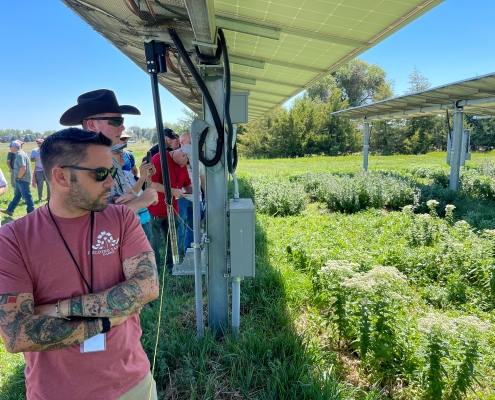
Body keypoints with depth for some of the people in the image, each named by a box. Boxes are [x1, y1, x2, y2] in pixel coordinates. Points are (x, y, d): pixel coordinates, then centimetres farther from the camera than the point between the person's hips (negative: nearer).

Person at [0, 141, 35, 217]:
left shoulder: (20, 155, -17)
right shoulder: (19, 154, 15)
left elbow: (23, 168, -29)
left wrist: (18, 177, -16)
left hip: (23, 180, -11)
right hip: (20, 180, 11)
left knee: (27, 196, -3)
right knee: (16, 196, 19)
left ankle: (31, 213, 4)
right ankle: (9, 210, 31)